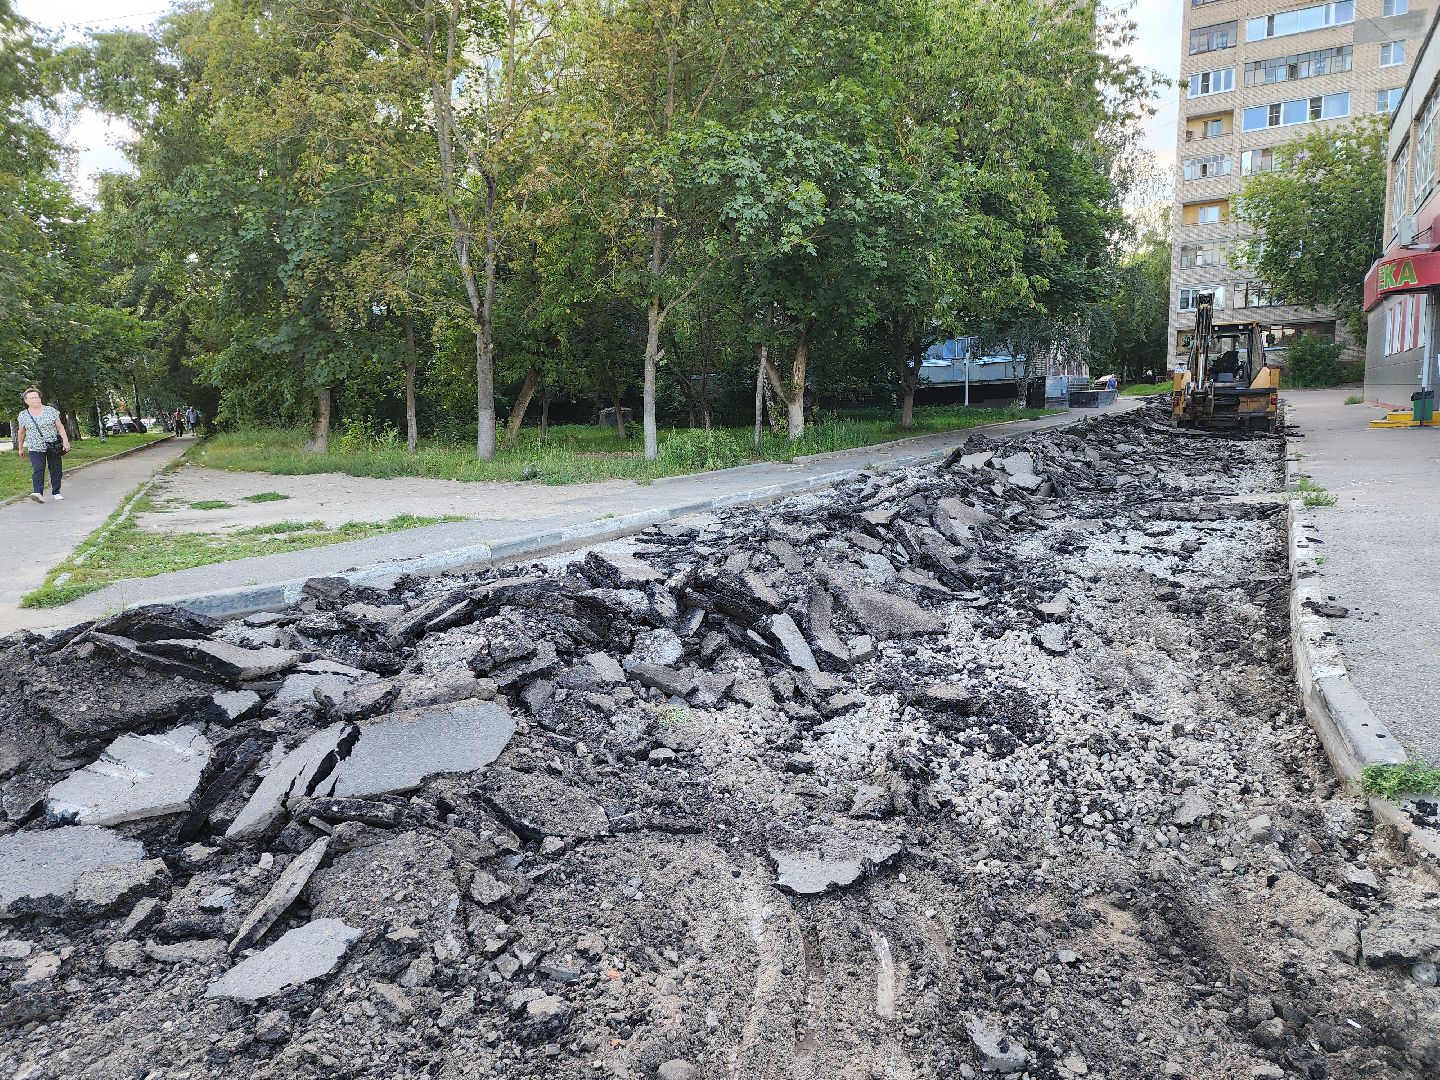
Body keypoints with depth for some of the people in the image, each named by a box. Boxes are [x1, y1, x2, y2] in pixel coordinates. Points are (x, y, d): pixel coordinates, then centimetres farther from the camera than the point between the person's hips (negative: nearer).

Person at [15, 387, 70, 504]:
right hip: (35, 448, 0)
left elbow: (60, 426, -1)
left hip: (53, 446, 1)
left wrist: (65, 440, -12)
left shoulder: (51, 410, 0)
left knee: (55, 469, 5)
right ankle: (37, 493, -27)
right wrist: (20, 448, 20)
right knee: (37, 469, -15)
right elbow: (21, 433, 15)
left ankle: (56, 493, 16)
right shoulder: (23, 415, 4)